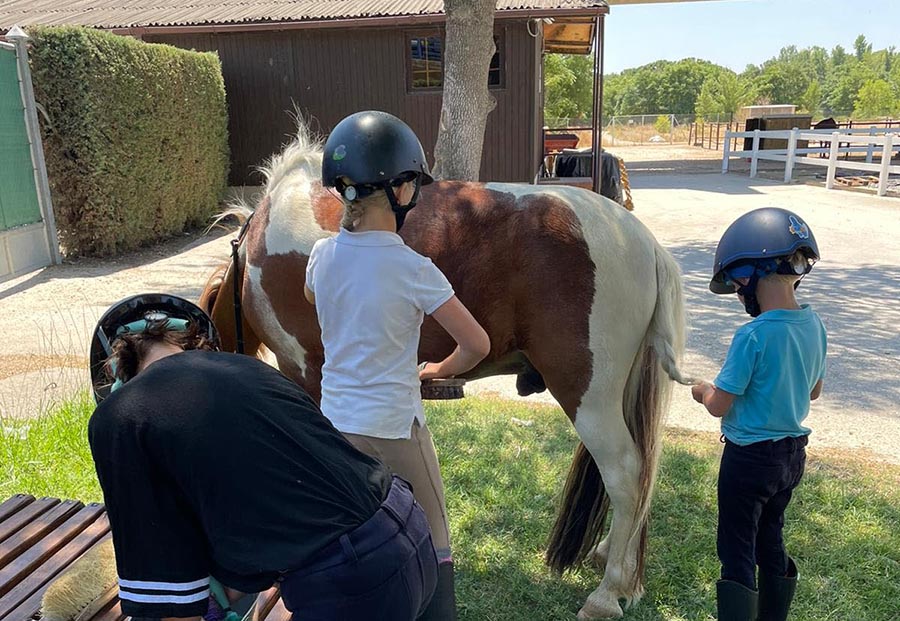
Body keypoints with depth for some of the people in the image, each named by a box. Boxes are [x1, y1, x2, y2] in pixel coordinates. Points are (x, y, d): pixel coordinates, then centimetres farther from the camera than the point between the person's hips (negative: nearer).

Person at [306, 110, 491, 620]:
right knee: (432, 549, 12)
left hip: (336, 420, 6)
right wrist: (439, 370, 3)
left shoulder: (323, 256, -5)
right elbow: (477, 345, -16)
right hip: (394, 427, -6)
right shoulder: (414, 270, -21)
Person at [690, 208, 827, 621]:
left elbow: (719, 405, -20)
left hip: (749, 458, -7)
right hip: (793, 454, 8)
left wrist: (703, 391, 0)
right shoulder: (813, 325, -4)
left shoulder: (753, 336, -26)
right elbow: (814, 391, 11)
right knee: (771, 541, 23)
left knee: (737, 551, 7)